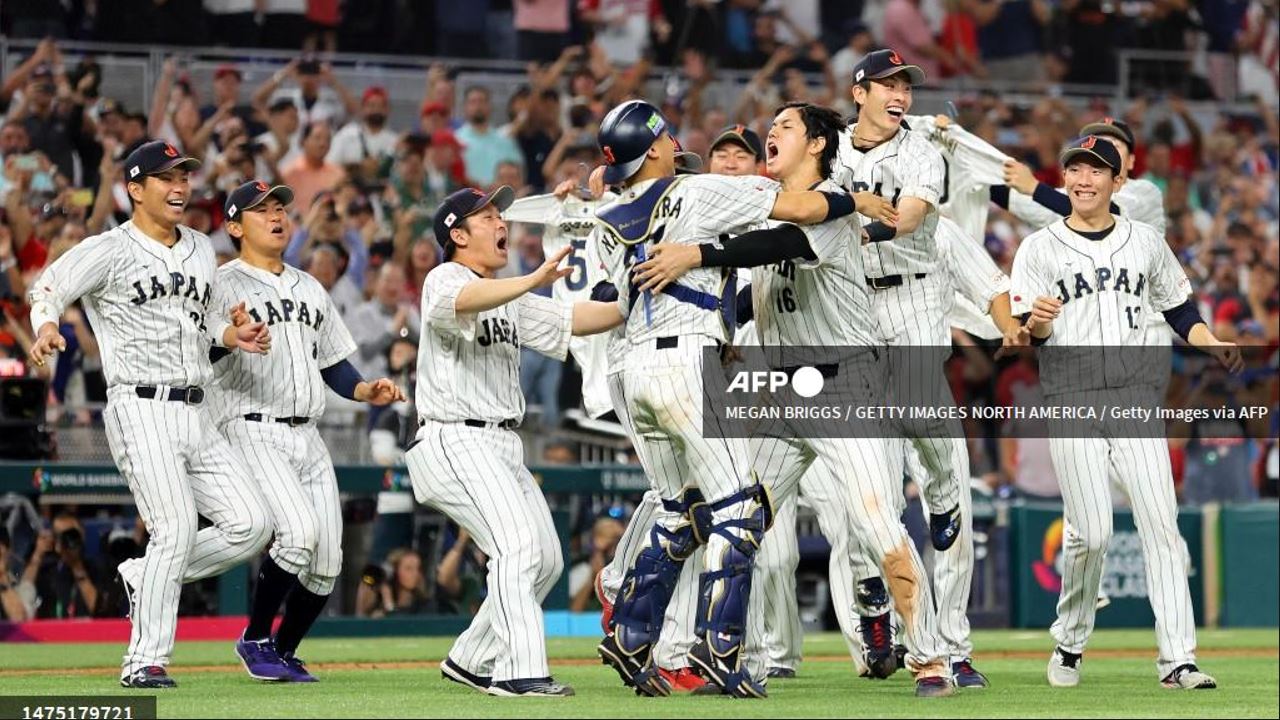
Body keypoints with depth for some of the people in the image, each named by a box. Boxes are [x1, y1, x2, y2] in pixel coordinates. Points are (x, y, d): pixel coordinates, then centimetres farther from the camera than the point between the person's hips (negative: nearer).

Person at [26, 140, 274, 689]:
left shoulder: (201, 252, 18)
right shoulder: (110, 250, -3)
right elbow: (48, 288, -13)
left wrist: (231, 335, 10)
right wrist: (47, 326, -34)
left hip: (196, 413, 7)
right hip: (142, 410, -7)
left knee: (250, 524, -3)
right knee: (176, 529, -18)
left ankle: (145, 576, 15)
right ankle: (144, 661, -10)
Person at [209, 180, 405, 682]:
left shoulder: (309, 288, 22)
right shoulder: (222, 285, -1)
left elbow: (332, 361, 24)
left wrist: (365, 391, 5)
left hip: (307, 436, 7)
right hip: (252, 430, -7)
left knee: (326, 565, 1)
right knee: (299, 530, -25)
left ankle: (284, 652, 21)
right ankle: (255, 641, -7)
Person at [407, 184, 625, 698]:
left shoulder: (509, 297, 22)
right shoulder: (445, 280, -7)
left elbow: (571, 321, 19)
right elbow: (462, 302, -31)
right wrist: (533, 281, -47)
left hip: (502, 444, 10)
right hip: (457, 440, -10)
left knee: (547, 560, 10)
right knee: (519, 546, -22)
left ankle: (470, 660, 20)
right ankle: (519, 672, -26)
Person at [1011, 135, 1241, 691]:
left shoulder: (1145, 242, 12)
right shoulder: (1040, 248, 4)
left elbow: (1178, 310, 19)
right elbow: (1024, 334, -1)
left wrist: (1214, 346, 1)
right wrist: (1038, 322, -24)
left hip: (1137, 401, 2)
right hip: (1071, 405, -2)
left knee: (1161, 523, -8)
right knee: (1090, 533, -9)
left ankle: (1177, 660, -10)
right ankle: (1069, 644, 14)